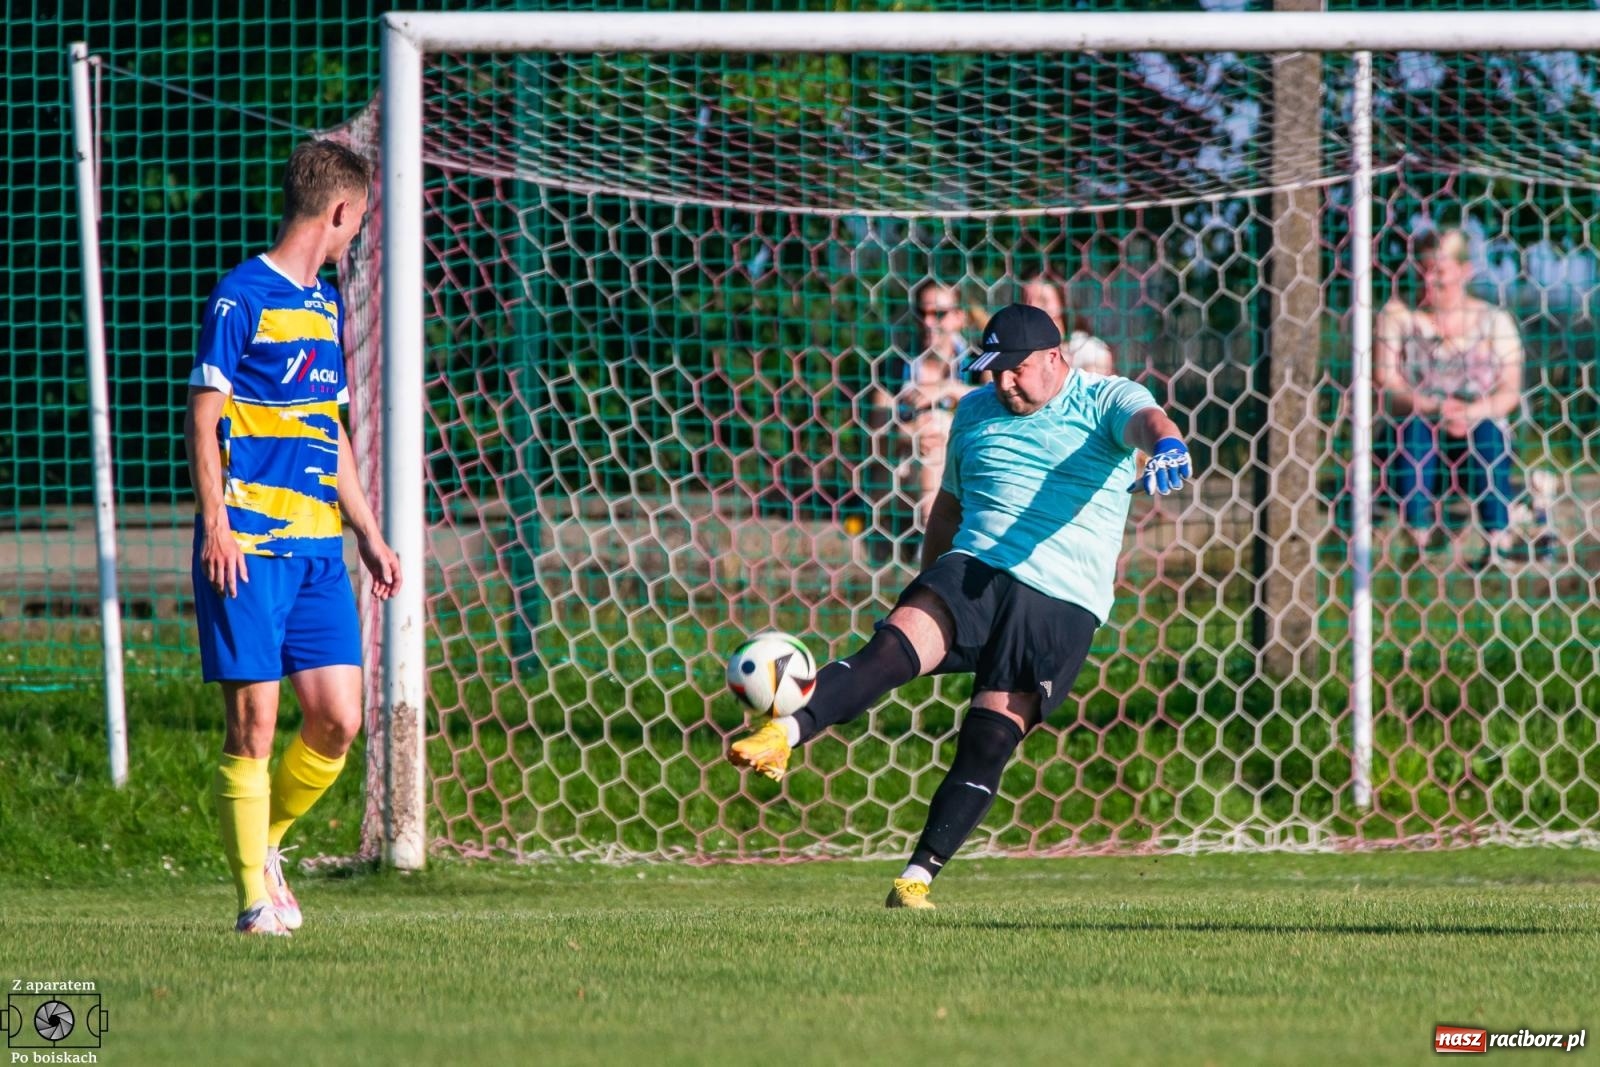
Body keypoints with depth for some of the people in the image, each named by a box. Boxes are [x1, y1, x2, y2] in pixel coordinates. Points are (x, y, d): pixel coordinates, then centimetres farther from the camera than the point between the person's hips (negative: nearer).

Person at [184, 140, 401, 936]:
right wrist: (215, 525, -15)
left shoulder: (326, 304, 19)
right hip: (250, 543, -7)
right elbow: (203, 418, -7)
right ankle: (254, 895, 0)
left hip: (317, 543, 7)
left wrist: (367, 531, 22)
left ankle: (263, 843, 21)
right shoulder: (242, 297, -5)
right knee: (253, 719, -7)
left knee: (337, 720, -1)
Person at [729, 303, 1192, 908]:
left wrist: (1165, 446, -43)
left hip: (1062, 604, -3)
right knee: (892, 648, -25)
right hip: (974, 572, 3)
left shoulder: (1105, 401, 3)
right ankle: (783, 735, -40)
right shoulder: (976, 411, 18)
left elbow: (1145, 419, -20)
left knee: (988, 746, -10)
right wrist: (929, 583, 31)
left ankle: (918, 878, -5)